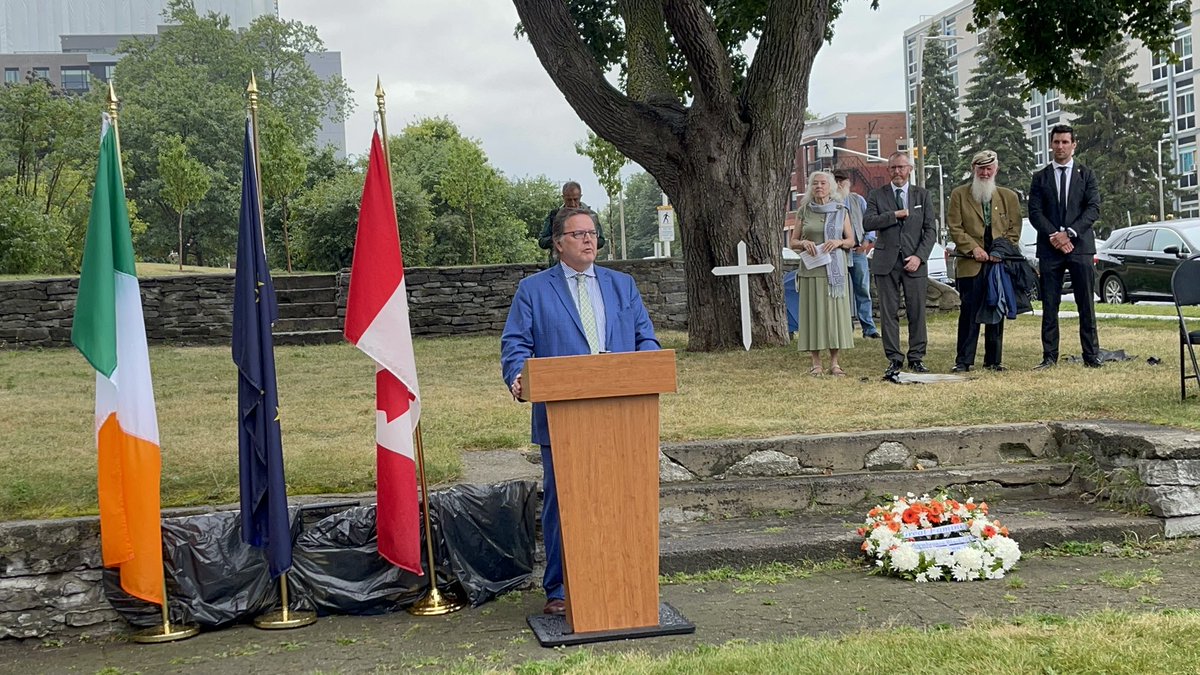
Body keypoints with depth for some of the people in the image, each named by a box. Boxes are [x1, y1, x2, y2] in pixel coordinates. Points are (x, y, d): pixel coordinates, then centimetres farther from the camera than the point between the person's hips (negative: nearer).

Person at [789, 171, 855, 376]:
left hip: (835, 269, 0)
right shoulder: (804, 211, 8)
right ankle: (816, 362, 3)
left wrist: (838, 242, -10)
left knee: (835, 312, -2)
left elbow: (851, 240, 10)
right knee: (813, 312, -2)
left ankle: (834, 362, 4)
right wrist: (804, 243, -10)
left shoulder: (841, 211, 8)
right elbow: (792, 242, 10)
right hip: (811, 270, 0)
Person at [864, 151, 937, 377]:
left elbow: (930, 230, 5)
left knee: (917, 312, 1)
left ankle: (916, 357, 11)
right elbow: (867, 223, -7)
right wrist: (895, 215, -12)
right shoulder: (877, 195, 7)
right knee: (889, 313, 0)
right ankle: (894, 359, 6)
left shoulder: (922, 195, 10)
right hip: (886, 262, 0)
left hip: (914, 261, 1)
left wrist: (920, 256, -7)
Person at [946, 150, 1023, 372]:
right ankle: (964, 360, -1)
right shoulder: (959, 195, 7)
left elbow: (1014, 229, 11)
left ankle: (994, 360, 11)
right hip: (971, 264, -2)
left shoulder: (1008, 197, 13)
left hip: (1000, 263, 2)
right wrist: (972, 248, -10)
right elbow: (954, 227, 2)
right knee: (969, 313, -5)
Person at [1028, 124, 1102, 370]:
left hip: (1080, 246, -1)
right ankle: (1049, 356, 4)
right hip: (1049, 248, 1)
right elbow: (1035, 212, 3)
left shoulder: (1086, 174, 9)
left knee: (1086, 305, -1)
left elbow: (1094, 209, 0)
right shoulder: (1040, 178, 11)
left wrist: (1070, 233, -12)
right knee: (1049, 306, 1)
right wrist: (1054, 235, -11)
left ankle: (1091, 356, 2)